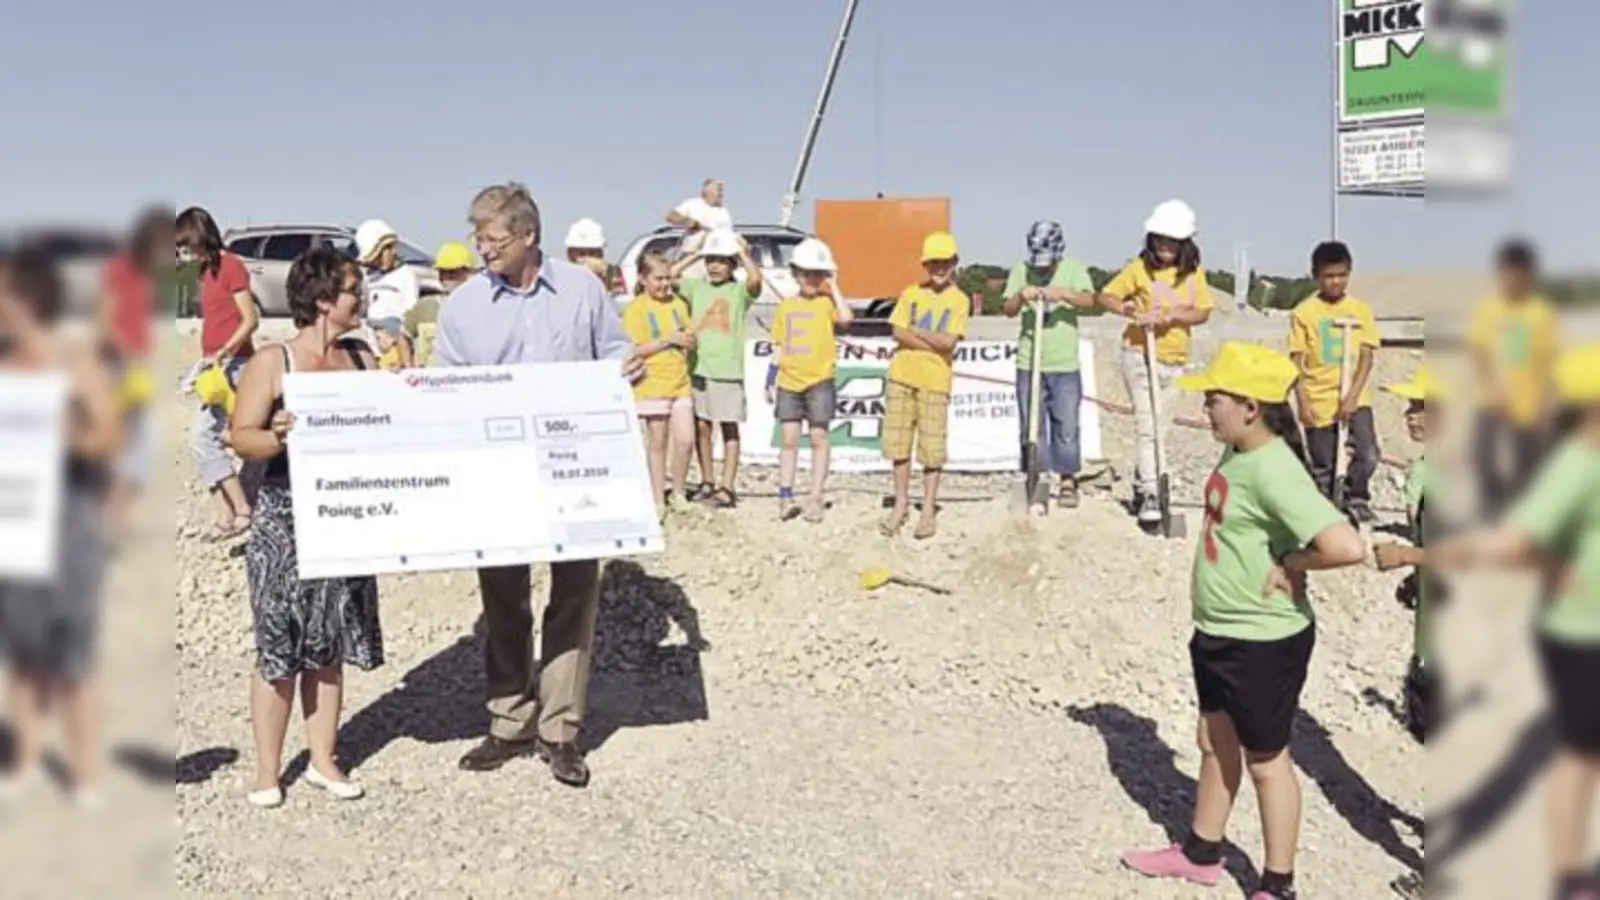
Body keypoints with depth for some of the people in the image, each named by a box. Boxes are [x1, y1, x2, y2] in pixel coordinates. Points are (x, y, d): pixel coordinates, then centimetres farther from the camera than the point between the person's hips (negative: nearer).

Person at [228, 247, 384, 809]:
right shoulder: (272, 362, -7)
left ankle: (324, 759, 22)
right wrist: (278, 436, -29)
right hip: (285, 521, -4)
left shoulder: (364, 360, 7)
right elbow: (242, 439, -10)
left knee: (331, 645, 11)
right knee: (279, 649, 1)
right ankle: (267, 769, 13)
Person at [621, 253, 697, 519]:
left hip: (680, 384, 5)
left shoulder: (678, 304, 12)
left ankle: (678, 493, 17)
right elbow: (634, 350, -13)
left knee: (686, 440, -1)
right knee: (658, 444, 3)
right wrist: (668, 339, -16)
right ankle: (659, 500, 13)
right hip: (651, 386, -5)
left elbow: (691, 342, 18)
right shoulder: (636, 309, -6)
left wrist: (688, 340, -5)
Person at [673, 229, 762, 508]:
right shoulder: (696, 286, 11)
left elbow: (755, 279, -21)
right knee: (701, 425, 9)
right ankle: (707, 482, 20)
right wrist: (696, 255, 5)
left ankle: (727, 488, 0)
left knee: (729, 427, -1)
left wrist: (743, 251, -6)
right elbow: (669, 275, 1)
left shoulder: (740, 290, 0)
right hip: (698, 367, 4)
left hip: (728, 370, -4)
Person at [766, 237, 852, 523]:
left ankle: (815, 499, 4)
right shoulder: (786, 306, 12)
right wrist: (770, 382, 11)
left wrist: (832, 287, -11)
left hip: (819, 381, -3)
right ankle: (786, 496, 7)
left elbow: (845, 318, -23)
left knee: (819, 438, 1)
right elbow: (778, 347, 15)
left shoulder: (827, 303, 1)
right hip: (789, 381, 3)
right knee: (789, 439, 4)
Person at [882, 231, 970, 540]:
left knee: (932, 448, -1)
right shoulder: (911, 293, 8)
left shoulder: (959, 300, 1)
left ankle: (928, 511, 8)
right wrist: (933, 342, -10)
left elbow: (948, 341, -11)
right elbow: (898, 333, -3)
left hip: (935, 380, -3)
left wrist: (915, 331, -4)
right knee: (899, 444, 7)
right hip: (902, 377, 3)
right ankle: (901, 503, 19)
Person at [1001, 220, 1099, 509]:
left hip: (1065, 364, -1)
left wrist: (1064, 294, -31)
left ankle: (1067, 480, 16)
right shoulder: (1021, 270, 3)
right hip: (1029, 363, 1)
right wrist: (1021, 296, -25)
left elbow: (1090, 302, -13)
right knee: (1031, 426, 6)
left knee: (1067, 426, 3)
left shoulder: (1074, 269, 1)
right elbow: (1008, 310, -4)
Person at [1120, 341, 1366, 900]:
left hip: (1265, 641, -9)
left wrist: (1288, 565, -21)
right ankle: (1200, 853, 40)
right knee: (1215, 743, 22)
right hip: (1218, 632, 9)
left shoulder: (1274, 472, -26)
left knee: (1266, 760, 7)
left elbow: (1348, 547, -36)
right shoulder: (1236, 455, 2)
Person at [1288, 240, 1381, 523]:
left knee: (1368, 456, -13)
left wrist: (1352, 396, -13)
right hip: (1319, 404, -1)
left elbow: (1367, 357, -2)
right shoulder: (1304, 312, -4)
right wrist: (1303, 403, -11)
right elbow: (1296, 362, -3)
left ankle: (1356, 499, 12)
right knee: (1323, 468, 7)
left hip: (1354, 400, 1)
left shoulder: (1360, 310, 2)